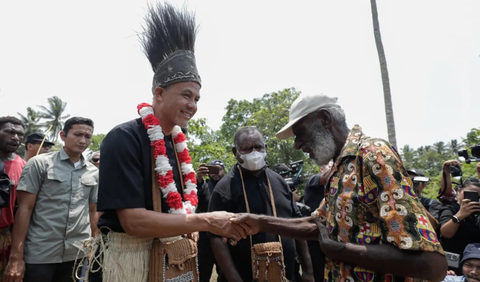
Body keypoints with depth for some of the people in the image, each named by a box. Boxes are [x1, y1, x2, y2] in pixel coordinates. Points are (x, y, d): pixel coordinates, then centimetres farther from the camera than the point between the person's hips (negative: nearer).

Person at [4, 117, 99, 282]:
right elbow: (24, 208, -5)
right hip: (39, 254, -3)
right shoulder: (39, 163, -2)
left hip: (79, 254, 3)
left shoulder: (94, 173, 7)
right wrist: (16, 256, -9)